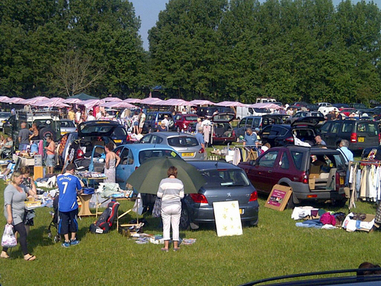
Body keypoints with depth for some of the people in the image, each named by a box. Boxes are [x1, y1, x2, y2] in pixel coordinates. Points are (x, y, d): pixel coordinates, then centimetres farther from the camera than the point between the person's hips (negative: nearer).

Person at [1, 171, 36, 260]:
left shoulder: (21, 186, 9)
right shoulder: (9, 189, -16)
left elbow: (27, 190, 32)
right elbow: (7, 203, -22)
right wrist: (9, 216, -28)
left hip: (20, 215, 9)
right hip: (13, 215, -9)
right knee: (23, 233, -12)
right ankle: (26, 255, -8)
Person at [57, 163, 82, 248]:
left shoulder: (59, 178, 3)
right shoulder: (74, 179, -7)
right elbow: (80, 190, 4)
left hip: (62, 205, 2)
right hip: (72, 204, -2)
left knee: (63, 222, 9)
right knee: (73, 221, 14)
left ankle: (67, 241, 11)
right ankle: (73, 239, 23)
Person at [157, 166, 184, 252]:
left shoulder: (163, 182, -8)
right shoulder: (180, 182, -2)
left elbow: (159, 195, -5)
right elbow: (181, 196, 1)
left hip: (166, 206, -2)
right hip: (176, 206, 2)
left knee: (166, 226, 4)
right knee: (176, 226, 9)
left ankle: (166, 246, 1)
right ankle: (175, 246, 14)